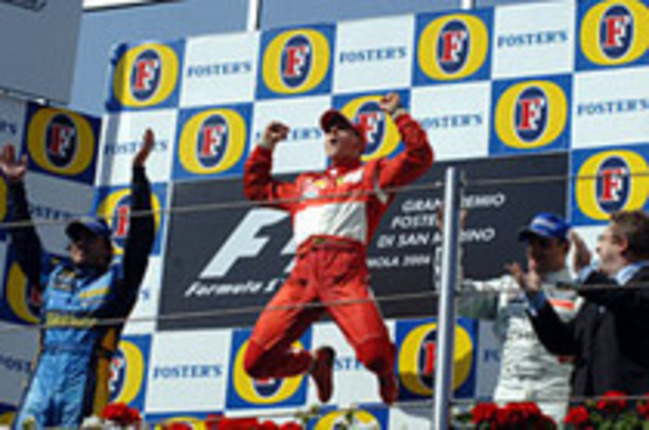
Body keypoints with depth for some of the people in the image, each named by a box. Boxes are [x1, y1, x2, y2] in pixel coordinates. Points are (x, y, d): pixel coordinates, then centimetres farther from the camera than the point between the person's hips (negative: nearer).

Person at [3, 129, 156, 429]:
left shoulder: (117, 279, 12)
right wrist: (15, 187, 28)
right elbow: (24, 239, 29)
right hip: (42, 379, 4)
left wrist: (139, 173, 0)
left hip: (85, 381, -4)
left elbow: (141, 234, 5)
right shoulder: (53, 276, 23)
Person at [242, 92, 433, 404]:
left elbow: (419, 156, 11)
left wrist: (398, 115, 13)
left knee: (374, 354, -27)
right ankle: (315, 363, 22)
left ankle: (386, 372, 12)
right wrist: (265, 147, 38)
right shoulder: (306, 185, 35)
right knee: (256, 362, -7)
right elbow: (256, 189, 45)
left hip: (345, 271, -4)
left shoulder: (372, 174, 23)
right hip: (303, 273, 4)